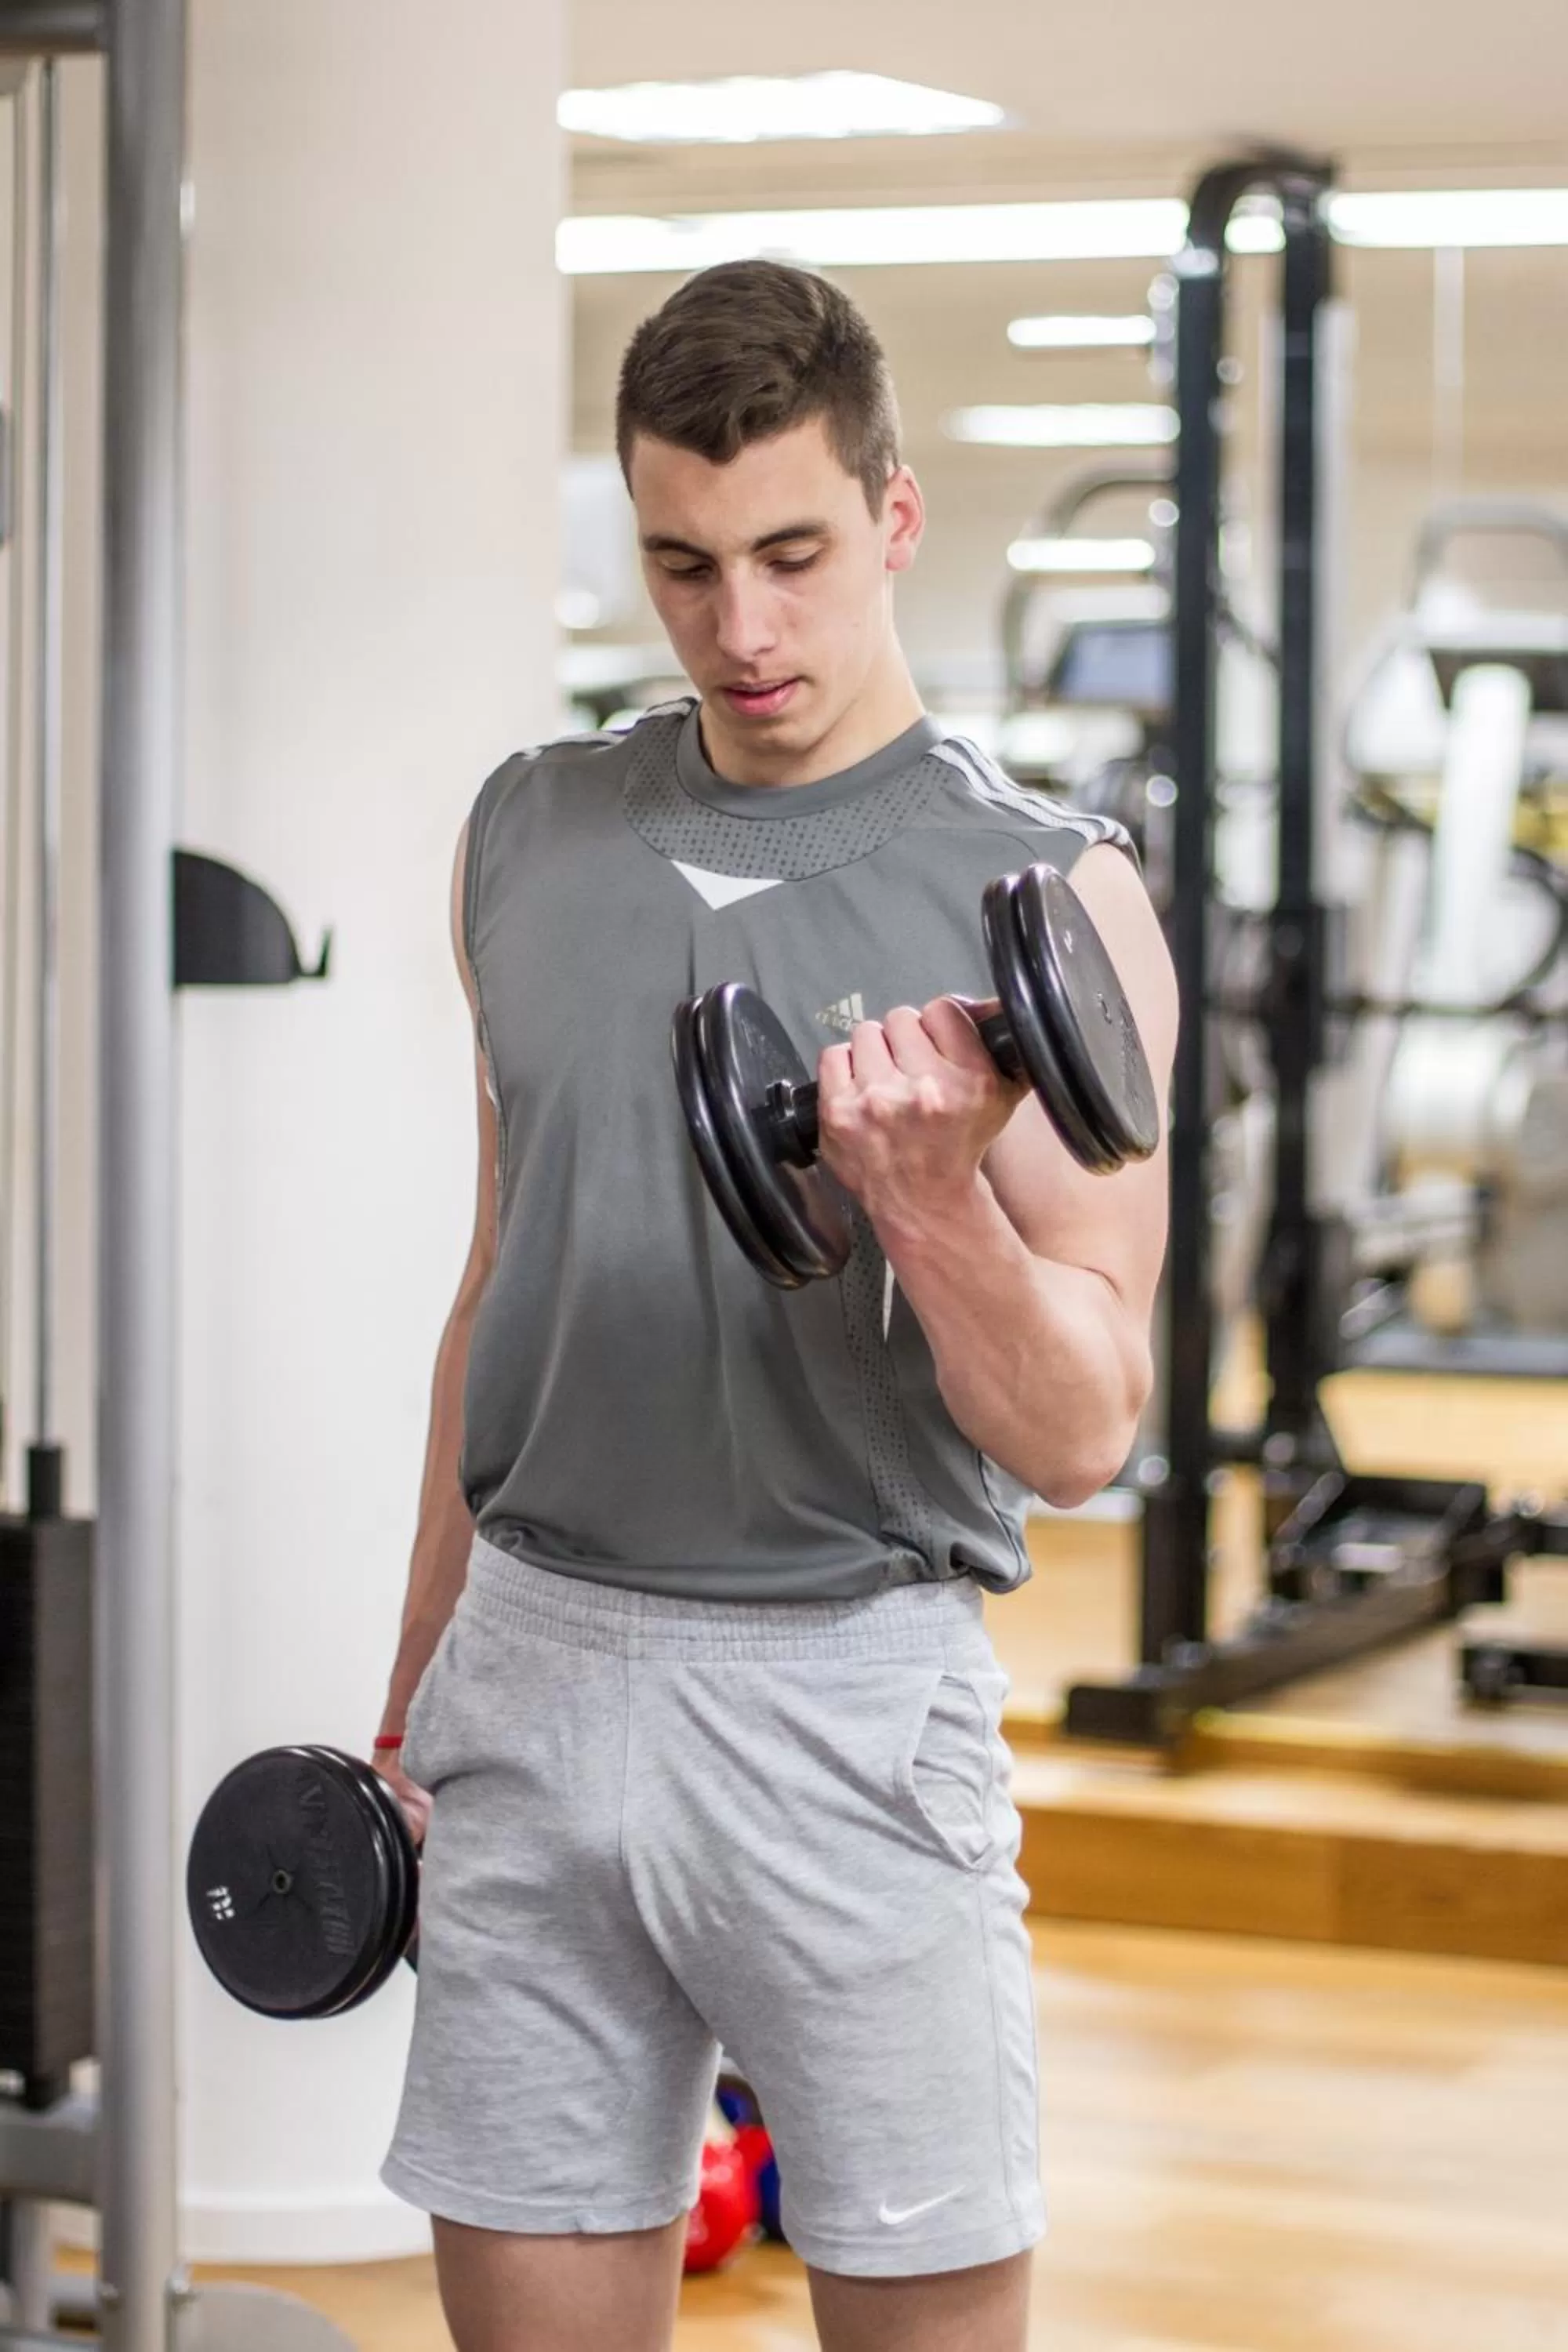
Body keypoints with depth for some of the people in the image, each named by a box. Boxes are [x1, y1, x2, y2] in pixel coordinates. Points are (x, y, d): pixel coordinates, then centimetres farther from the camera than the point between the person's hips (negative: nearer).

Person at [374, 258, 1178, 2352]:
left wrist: (927, 1194, -25)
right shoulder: (531, 840, 9)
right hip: (533, 1680, 4)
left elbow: (1077, 1434, -7)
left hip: (846, 1699, -4)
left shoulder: (1048, 897, -5)